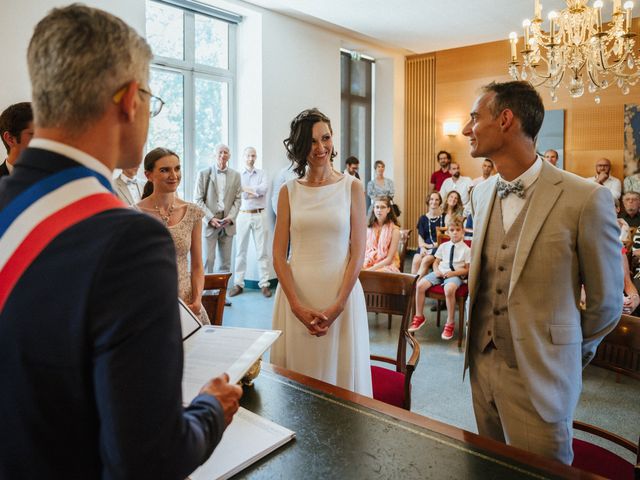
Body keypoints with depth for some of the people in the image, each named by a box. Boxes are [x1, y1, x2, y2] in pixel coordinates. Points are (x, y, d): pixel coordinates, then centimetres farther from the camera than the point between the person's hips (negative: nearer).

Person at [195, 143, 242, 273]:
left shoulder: (235, 175, 9)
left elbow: (237, 199, 8)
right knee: (208, 260, -4)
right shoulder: (204, 173, 2)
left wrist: (230, 217, -7)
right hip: (209, 223, -2)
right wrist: (210, 218, -11)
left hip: (228, 224, 3)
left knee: (225, 262, 6)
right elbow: (198, 199, -1)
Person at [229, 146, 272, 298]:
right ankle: (238, 284, 10)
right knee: (240, 251, 3)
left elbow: (264, 188, -11)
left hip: (260, 215, 0)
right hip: (243, 215, 0)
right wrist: (256, 192, -10)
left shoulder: (261, 173, 9)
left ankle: (264, 284, 7)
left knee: (262, 251, 2)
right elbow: (240, 195, -7)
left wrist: (246, 189, -10)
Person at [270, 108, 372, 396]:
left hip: (341, 293, -1)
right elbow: (278, 254, 1)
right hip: (296, 293, 1)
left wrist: (337, 305, -12)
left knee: (341, 374, 10)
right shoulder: (288, 191, 5)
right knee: (297, 377, 11)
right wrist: (298, 306, -9)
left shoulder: (352, 188, 1)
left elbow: (358, 252, -3)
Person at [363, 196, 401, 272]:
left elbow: (389, 259, -8)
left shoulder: (394, 230, -6)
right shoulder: (368, 228, 5)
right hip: (367, 264, 3)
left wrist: (371, 269, -18)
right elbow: (362, 252, 5)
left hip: (386, 266, -3)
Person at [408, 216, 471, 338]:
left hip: (455, 275, -4)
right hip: (440, 272, 5)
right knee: (420, 285, -19)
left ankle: (450, 324, -21)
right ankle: (419, 317, -2)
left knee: (449, 290, -39)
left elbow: (467, 269, 0)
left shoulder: (466, 249, 1)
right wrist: (436, 270, -6)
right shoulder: (443, 246, 13)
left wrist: (453, 273, -15)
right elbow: (436, 262, 17)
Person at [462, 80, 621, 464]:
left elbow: (607, 302, -5)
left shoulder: (586, 199, -15)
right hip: (482, 366, 6)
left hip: (540, 376, -5)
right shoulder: (480, 194, 4)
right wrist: (481, 345, 15)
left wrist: (566, 352, 8)